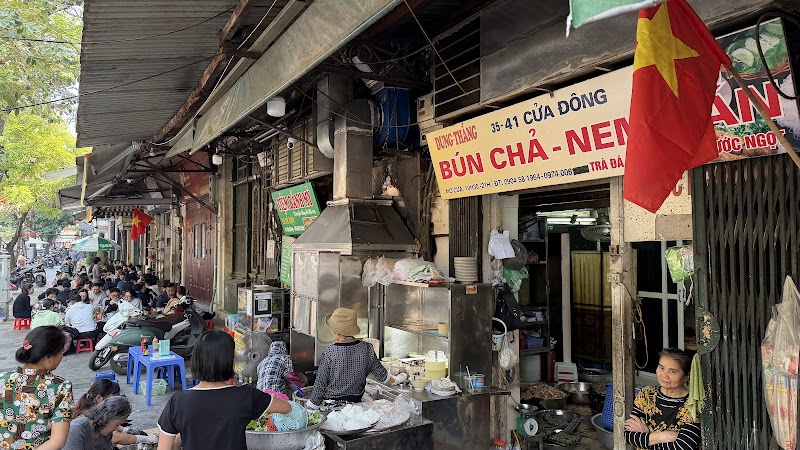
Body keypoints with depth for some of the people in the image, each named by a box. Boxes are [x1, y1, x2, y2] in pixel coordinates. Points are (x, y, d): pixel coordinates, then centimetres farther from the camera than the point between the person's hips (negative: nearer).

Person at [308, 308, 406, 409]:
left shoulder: (329, 352, -17)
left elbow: (320, 383, -10)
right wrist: (395, 380, 27)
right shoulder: (367, 349, -7)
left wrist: (310, 408, 2)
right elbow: (381, 374, 6)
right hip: (356, 401, 3)